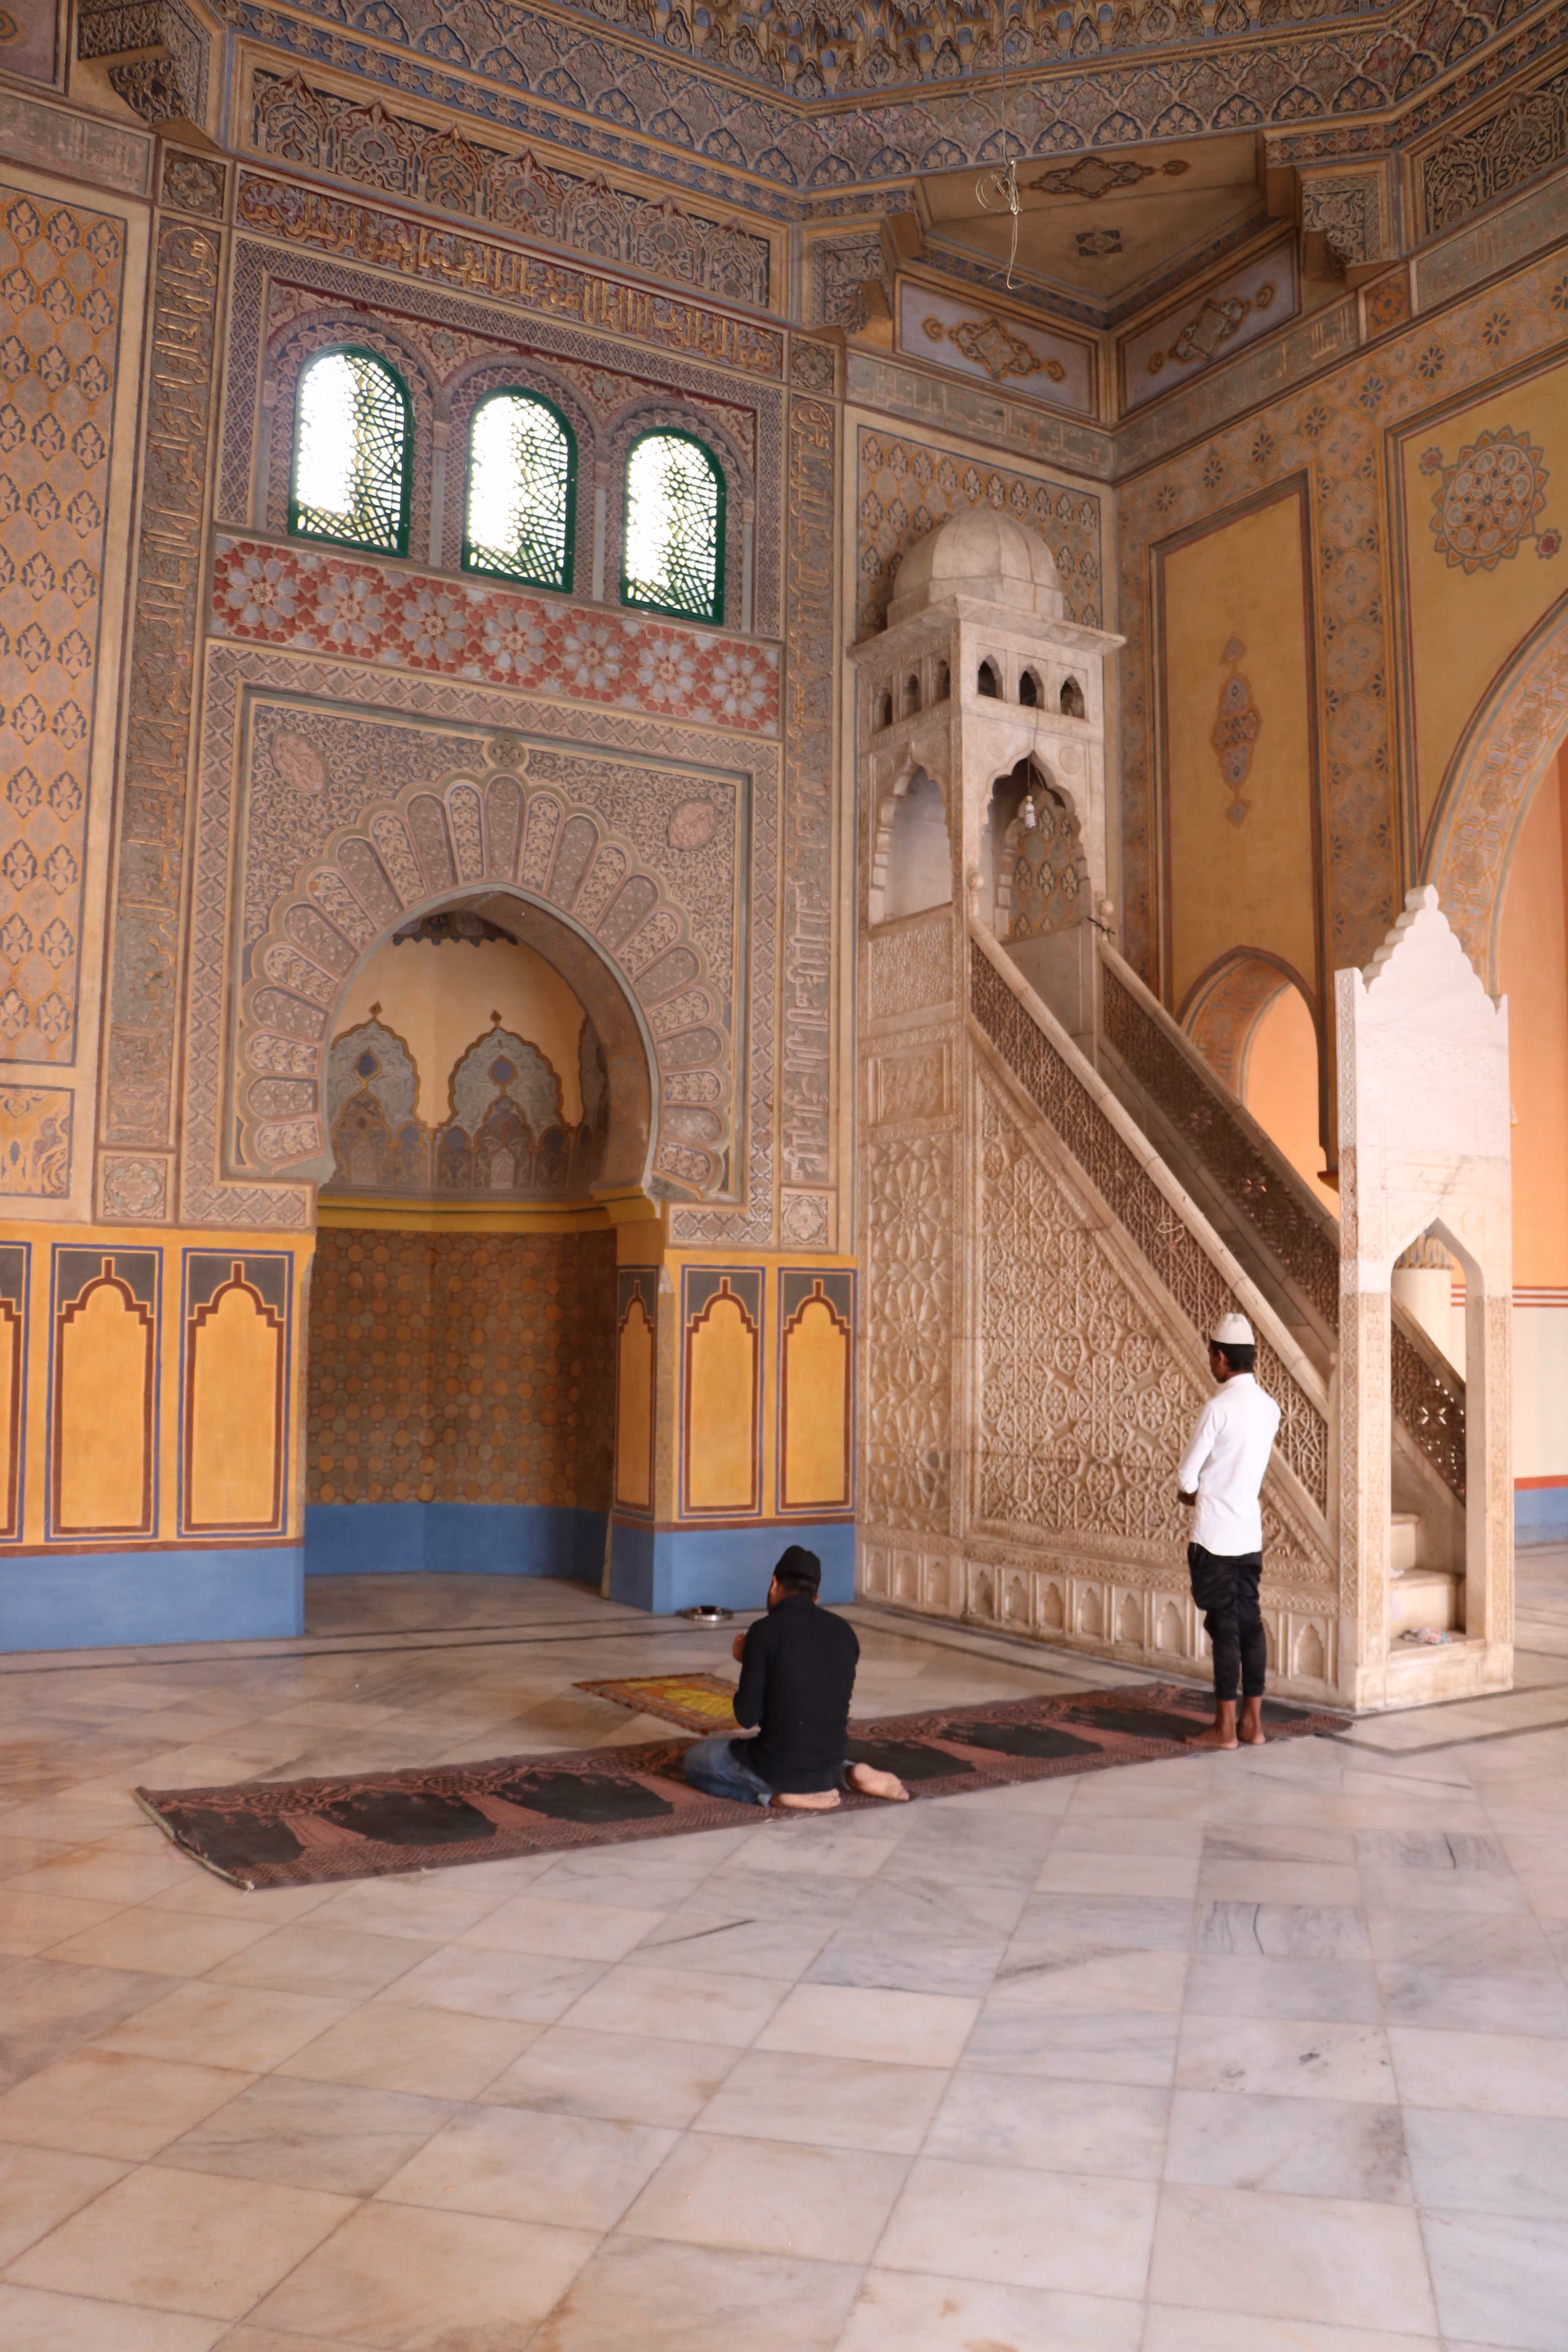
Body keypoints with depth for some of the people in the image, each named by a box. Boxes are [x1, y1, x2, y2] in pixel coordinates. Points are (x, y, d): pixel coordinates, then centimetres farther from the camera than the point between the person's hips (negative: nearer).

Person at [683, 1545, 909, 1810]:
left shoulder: (765, 1631, -14)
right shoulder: (844, 1631, 3)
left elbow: (747, 1718, -12)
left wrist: (748, 1661, 4)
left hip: (780, 1768, -5)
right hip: (829, 1766, 5)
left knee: (695, 1760, 20)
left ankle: (772, 1793, -4)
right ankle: (848, 1774, 10)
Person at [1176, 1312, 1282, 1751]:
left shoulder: (1219, 1407, -17)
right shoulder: (1269, 1407, 5)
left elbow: (1186, 1479, -13)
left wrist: (1190, 1494, 8)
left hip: (1215, 1536, -7)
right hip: (1250, 1532, 7)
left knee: (1224, 1627, -1)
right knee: (1249, 1623, 11)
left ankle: (1225, 1727, 6)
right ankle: (1252, 1722, 16)